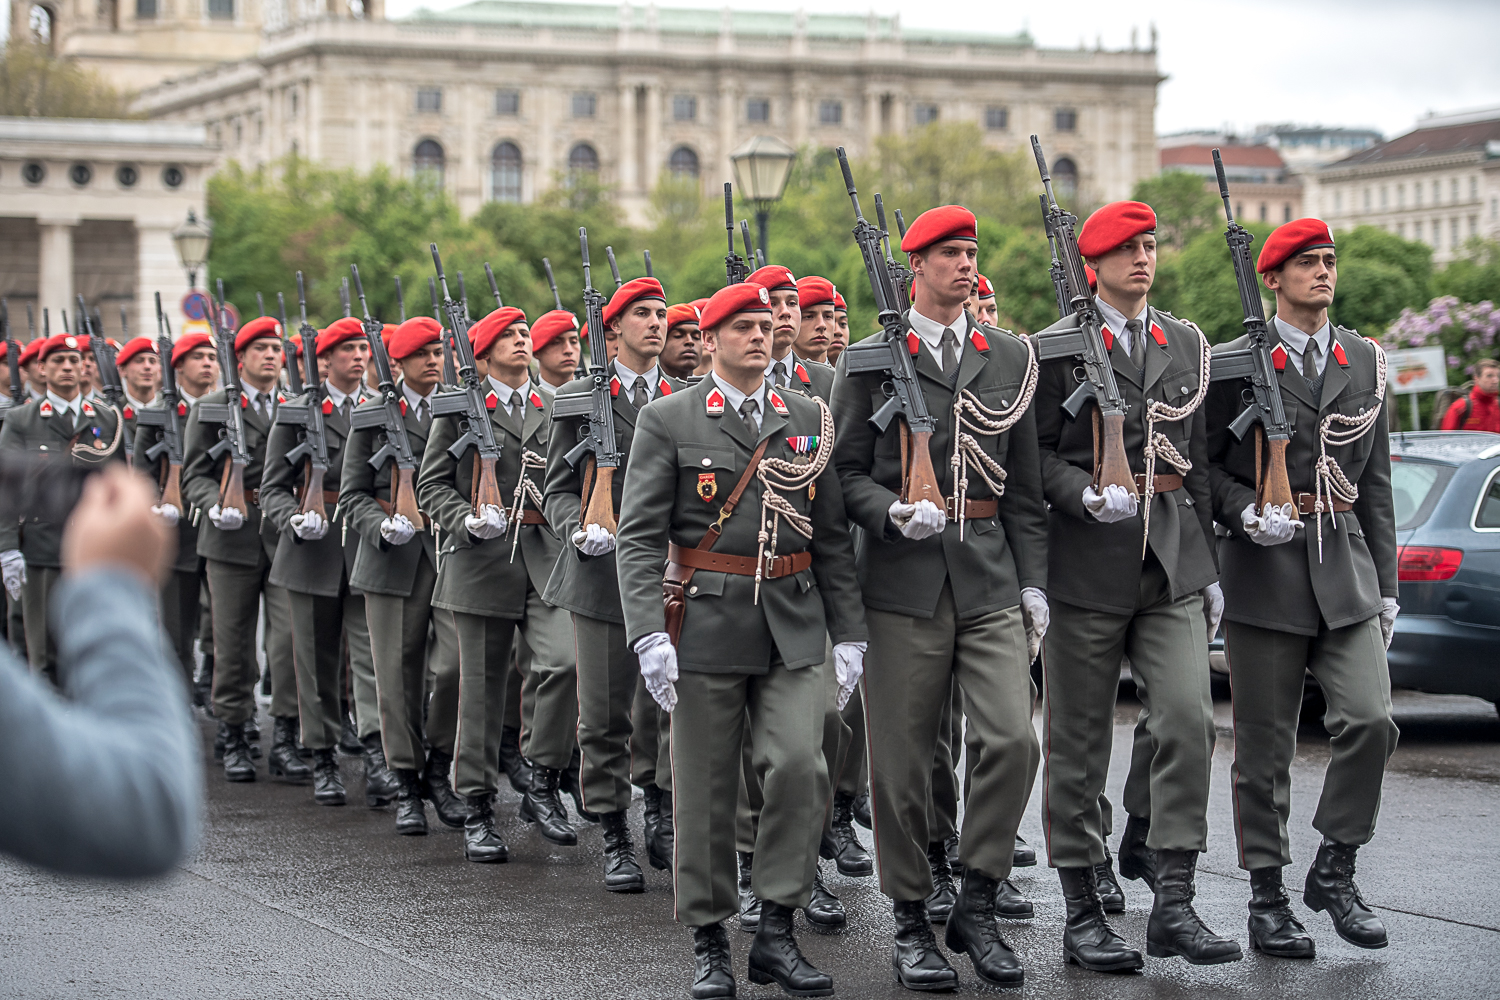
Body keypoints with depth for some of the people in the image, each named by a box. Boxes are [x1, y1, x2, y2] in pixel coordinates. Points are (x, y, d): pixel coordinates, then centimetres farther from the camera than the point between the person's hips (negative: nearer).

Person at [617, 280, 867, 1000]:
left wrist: (848, 632, 6)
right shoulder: (667, 421, 0)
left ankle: (776, 933, 2)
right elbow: (640, 536, -5)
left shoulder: (810, 420, 10)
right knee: (706, 790, 2)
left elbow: (833, 535, 12)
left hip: (793, 628, 2)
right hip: (707, 623, -2)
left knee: (800, 766, -10)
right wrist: (649, 632, -16)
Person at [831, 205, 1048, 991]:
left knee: (1012, 741, -10)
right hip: (904, 581, -2)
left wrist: (1032, 580, 7)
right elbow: (846, 471, 3)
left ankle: (976, 908, 6)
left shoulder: (1010, 359, 12)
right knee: (902, 762, 2)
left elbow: (1025, 483, 13)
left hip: (991, 579, 2)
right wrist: (893, 513, -16)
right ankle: (911, 923, 15)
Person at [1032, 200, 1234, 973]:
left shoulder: (1186, 344, 13)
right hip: (1088, 561, -3)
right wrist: (1088, 497, -21)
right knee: (1078, 743, 3)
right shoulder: (1057, 347, -1)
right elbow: (1036, 453, -4)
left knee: (1188, 720, -10)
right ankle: (1083, 915, 13)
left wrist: (1209, 563, 15)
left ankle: (1172, 905, -3)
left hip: (1172, 560, 4)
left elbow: (1196, 458, 16)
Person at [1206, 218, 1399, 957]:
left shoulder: (1364, 361, 11)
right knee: (1264, 748, 2)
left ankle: (1333, 870, 6)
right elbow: (1201, 462, 2)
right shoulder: (1235, 363, -1)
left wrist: (1385, 583, 11)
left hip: (1347, 566, 3)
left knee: (1370, 719, -12)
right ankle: (1267, 900, 12)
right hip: (1264, 570, -3)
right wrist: (1245, 512, -17)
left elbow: (1375, 480, 14)